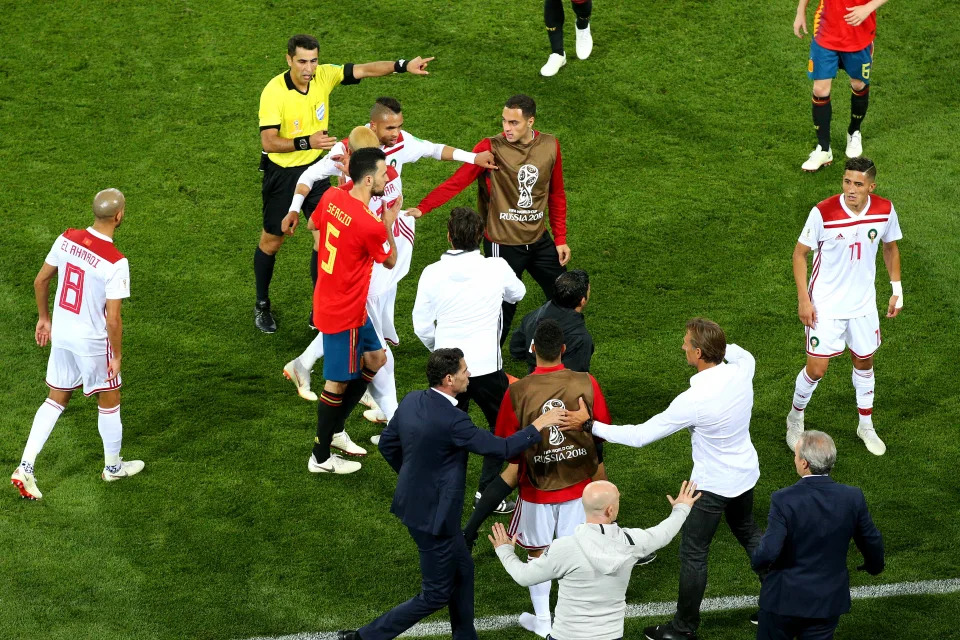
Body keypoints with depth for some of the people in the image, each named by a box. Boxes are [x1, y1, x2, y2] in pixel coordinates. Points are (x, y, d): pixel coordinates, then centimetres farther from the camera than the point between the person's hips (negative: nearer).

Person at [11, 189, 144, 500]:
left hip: (61, 335, 5)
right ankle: (113, 466, 37)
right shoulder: (115, 263, -26)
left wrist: (44, 318, 18)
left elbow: (40, 281, 3)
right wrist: (116, 355, -9)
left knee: (56, 400, 19)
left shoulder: (67, 239, -8)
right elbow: (113, 318, -24)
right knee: (109, 402, 18)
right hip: (93, 343, -5)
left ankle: (25, 467, 12)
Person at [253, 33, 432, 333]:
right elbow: (268, 142, -28)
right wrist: (307, 142, -40)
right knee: (272, 241, 10)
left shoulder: (324, 75, -11)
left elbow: (363, 70, -5)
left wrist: (403, 66, -15)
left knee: (325, 238, -1)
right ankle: (262, 305, 31)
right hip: (281, 173, -4)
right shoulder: (273, 92, -25)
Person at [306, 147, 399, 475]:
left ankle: (335, 430, 32)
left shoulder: (332, 197, -6)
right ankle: (320, 458, 18)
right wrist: (389, 224, 4)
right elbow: (390, 261, -8)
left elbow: (313, 224, 16)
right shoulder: (370, 225, -28)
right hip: (344, 313, -9)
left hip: (328, 298, 9)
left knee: (375, 358, 22)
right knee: (339, 382, 5)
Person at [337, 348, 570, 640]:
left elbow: (387, 444, 9)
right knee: (436, 595, 4)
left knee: (462, 570, 23)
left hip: (414, 501, 9)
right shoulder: (452, 421, -28)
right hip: (433, 515, -9)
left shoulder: (411, 400, -3)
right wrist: (538, 425, -10)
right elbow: (502, 448, -21)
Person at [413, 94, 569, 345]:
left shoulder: (549, 146, -2)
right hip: (503, 244, -5)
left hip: (539, 239, 5)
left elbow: (556, 195, 8)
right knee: (504, 308, 1)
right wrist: (422, 208, -34)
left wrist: (561, 239, 9)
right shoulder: (491, 148, -16)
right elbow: (457, 181, -23)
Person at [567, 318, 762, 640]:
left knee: (693, 553, 10)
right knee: (748, 533, 30)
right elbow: (742, 353, 14)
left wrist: (590, 425, -22)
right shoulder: (742, 370, -17)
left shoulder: (693, 401, -34)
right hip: (746, 474, 7)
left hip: (713, 486, -7)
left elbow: (640, 436, -27)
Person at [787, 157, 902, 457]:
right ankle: (795, 418, 26)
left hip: (863, 304, 4)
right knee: (817, 369, -2)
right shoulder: (823, 213, -23)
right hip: (825, 305, -4)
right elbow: (800, 253, -11)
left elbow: (890, 248, 8)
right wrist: (803, 299, -13)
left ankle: (866, 425, 36)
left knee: (864, 362, 17)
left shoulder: (885, 210, -12)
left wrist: (897, 289, 7)